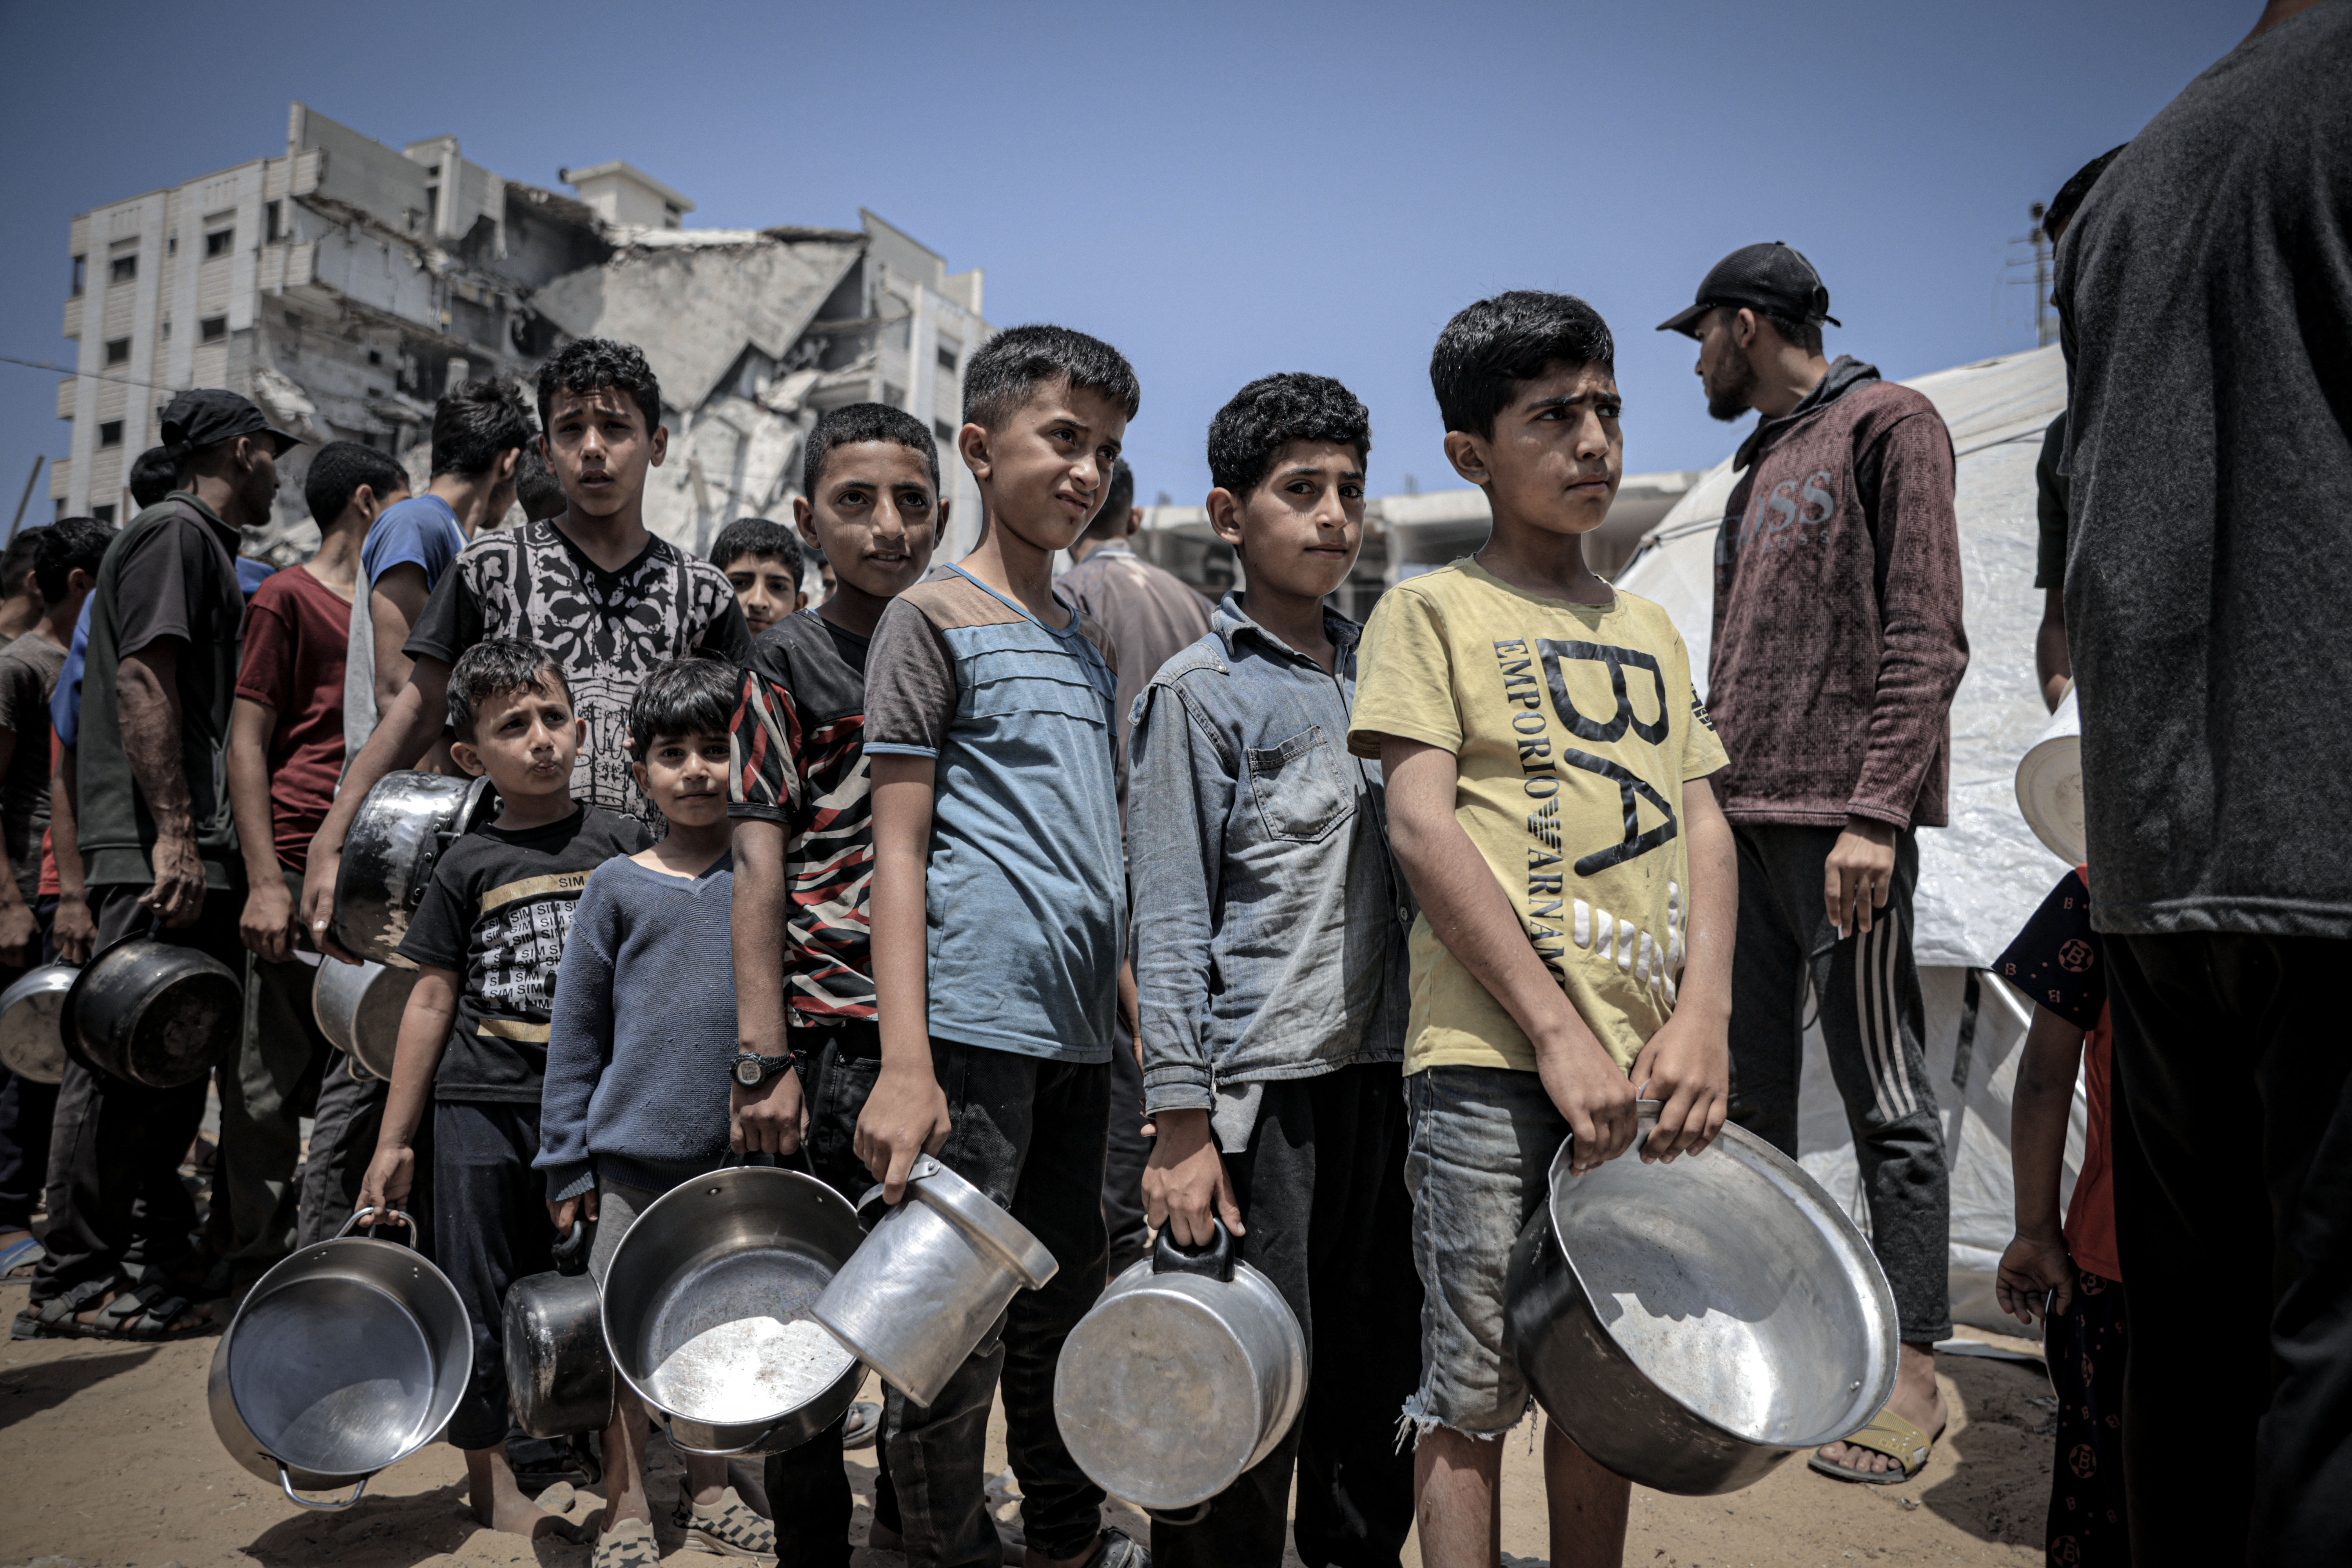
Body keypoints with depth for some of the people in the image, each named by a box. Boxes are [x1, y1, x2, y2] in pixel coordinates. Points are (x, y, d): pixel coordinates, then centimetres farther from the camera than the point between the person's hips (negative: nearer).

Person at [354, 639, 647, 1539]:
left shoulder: (624, 845, -1)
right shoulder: (468, 868, 0)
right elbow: (431, 1002, 4)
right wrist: (393, 1141, 5)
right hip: (480, 1108, 0)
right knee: (480, 1294, 9)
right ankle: (487, 1469, 27)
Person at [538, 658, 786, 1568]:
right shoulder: (617, 887, 0)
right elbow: (575, 1030, 3)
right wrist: (566, 1160, 2)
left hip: (741, 1151, 1)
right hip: (633, 1153, -1)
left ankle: (709, 1494, 33)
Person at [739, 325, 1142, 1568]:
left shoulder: (1092, 645, 17)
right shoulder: (932, 619, -3)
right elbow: (898, 846, -9)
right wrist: (905, 1066, -16)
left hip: (1077, 1037, 7)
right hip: (973, 1026, -7)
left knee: (1065, 1306, 18)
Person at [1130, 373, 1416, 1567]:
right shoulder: (1200, 690, -4)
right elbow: (1168, 922, -8)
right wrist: (1179, 1124, -13)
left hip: (1382, 1070, 6)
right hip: (1259, 1088, -6)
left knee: (1383, 1384, 14)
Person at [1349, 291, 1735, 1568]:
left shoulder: (1647, 631, 18)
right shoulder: (1431, 611, 1)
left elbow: (1702, 826, 12)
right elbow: (1421, 827, -10)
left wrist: (1700, 1019, -4)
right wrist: (1559, 1033, -15)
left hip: (1646, 1069, 6)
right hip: (1492, 1067, -5)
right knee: (1474, 1390, 2)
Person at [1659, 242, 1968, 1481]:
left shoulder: (1887, 424, -1)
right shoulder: (1761, 464, 23)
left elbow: (1925, 639, -11)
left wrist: (1874, 813, -18)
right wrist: (1714, 791, 13)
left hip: (1839, 814, -8)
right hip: (1742, 818, 8)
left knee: (1882, 1093, -2)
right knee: (1744, 1088, 10)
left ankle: (1911, 1371, 8)